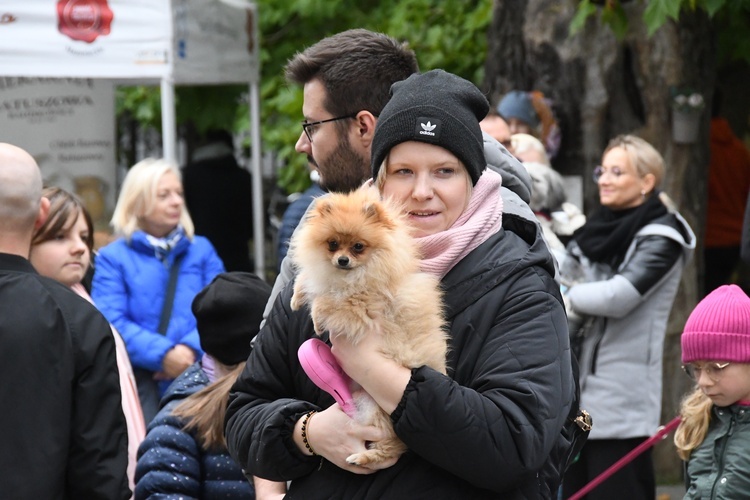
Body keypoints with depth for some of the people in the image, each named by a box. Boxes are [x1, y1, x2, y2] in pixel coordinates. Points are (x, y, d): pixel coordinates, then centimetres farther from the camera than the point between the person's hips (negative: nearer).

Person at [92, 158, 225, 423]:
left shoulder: (202, 250, 16)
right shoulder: (113, 258, 7)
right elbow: (112, 322, -5)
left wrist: (190, 348, -14)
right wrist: (163, 355, -18)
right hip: (141, 387, -2)